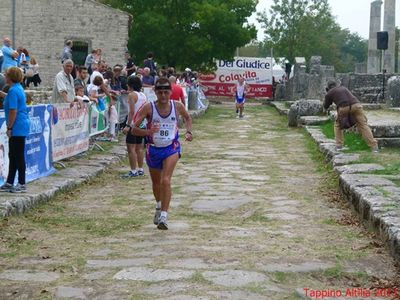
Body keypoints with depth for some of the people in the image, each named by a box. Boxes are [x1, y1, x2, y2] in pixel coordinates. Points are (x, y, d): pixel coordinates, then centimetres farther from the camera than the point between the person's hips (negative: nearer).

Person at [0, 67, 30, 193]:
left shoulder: (13, 91, -17)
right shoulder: (19, 88, 12)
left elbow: (13, 111, -20)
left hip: (17, 128, -10)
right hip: (20, 127, 10)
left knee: (18, 156, -3)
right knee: (13, 155, 14)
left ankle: (22, 184, 4)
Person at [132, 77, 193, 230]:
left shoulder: (177, 106, -8)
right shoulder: (149, 107, -13)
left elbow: (187, 117, 16)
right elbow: (134, 130, -13)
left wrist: (188, 132, 0)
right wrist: (148, 132, -32)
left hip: (171, 148, -1)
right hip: (153, 149, 2)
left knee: (166, 181, -21)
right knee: (156, 183, 20)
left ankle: (164, 217, -19)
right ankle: (159, 206, 49)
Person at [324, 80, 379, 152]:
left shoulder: (329, 93, 20)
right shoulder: (343, 88, 33)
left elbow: (326, 106, 31)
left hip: (343, 108, -2)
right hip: (356, 105, 3)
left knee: (338, 125, 24)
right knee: (363, 125, 1)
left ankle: (339, 145, 17)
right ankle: (374, 146, -10)